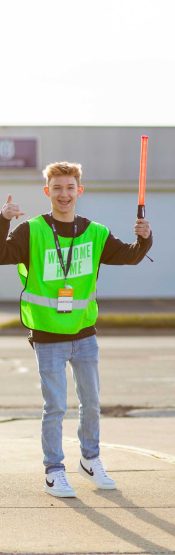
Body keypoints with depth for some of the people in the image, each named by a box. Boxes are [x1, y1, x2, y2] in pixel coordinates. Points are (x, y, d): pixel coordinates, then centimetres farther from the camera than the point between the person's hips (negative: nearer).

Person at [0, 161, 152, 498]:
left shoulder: (95, 234, 3)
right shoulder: (31, 232, -8)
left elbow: (129, 256, 4)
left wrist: (144, 239, -16)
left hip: (84, 335, 4)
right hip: (47, 337, -4)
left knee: (91, 403, 15)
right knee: (55, 407, -2)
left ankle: (90, 460, 35)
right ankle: (54, 472, 11)